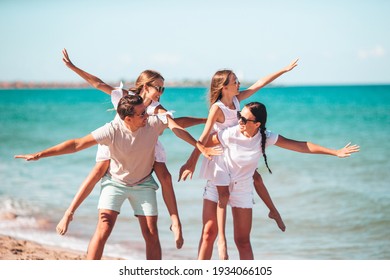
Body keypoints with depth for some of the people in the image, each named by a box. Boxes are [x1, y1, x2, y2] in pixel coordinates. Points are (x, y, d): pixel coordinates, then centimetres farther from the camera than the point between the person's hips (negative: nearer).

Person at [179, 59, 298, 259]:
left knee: (256, 177, 13)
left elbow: (260, 84, 2)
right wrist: (191, 162, -29)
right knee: (224, 194, -8)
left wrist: (284, 70, 4)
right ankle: (221, 239, 0)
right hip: (219, 155, -7)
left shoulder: (237, 99, -4)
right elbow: (204, 137, -26)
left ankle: (273, 212, 36)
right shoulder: (217, 109, -24)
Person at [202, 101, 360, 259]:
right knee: (209, 233, -6)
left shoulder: (265, 137, -13)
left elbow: (300, 146, -12)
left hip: (242, 190, 1)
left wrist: (336, 152, -12)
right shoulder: (230, 134, -20)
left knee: (243, 241, 3)